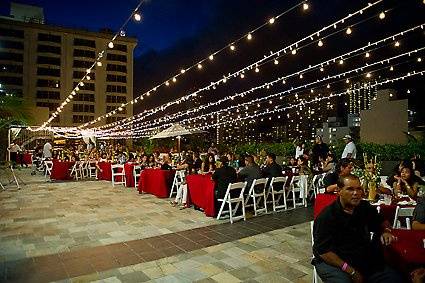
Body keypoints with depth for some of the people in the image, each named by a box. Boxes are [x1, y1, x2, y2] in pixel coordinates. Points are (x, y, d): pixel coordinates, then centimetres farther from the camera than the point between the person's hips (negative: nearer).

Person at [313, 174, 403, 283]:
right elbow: (323, 251, -19)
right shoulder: (326, 217, -16)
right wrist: (350, 271, -21)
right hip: (333, 262, -6)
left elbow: (382, 222, 26)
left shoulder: (365, 207, 6)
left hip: (365, 259, 6)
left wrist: (386, 231, 2)